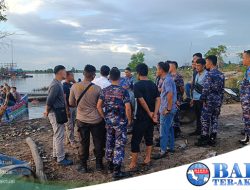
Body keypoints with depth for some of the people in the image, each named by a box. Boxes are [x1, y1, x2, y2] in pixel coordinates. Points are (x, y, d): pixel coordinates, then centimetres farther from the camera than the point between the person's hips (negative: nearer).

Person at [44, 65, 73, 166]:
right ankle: (61, 159, 6)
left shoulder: (58, 83, 11)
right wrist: (47, 111, -9)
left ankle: (56, 154, 32)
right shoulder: (56, 85, -22)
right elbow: (49, 101, -24)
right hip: (56, 113, -10)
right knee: (59, 136, -3)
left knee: (57, 135, 19)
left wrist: (47, 111, 14)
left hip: (58, 113, 10)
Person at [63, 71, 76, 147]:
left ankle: (68, 139, 26)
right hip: (68, 107, -8)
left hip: (73, 107, 8)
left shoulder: (71, 85, 10)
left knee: (72, 124, 15)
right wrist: (67, 110, -20)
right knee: (69, 125, 0)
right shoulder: (64, 86, -14)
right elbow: (64, 99, -18)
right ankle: (72, 141, 6)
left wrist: (75, 82, 3)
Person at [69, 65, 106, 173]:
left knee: (83, 143, 14)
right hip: (96, 120, -1)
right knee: (98, 143, 15)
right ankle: (99, 164, 27)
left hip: (81, 120, 2)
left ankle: (83, 166, 25)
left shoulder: (74, 87, -10)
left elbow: (71, 103, 1)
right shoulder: (97, 89, -16)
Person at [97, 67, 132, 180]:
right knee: (119, 145, 2)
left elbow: (99, 106, -1)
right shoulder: (123, 91, -13)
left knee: (109, 143, 18)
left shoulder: (105, 91, -1)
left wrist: (104, 117, 10)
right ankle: (117, 172, 7)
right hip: (120, 122, -4)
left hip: (109, 121, 5)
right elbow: (128, 108, -17)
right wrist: (129, 120, -2)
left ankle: (110, 165, 32)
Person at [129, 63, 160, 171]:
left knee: (136, 140, 0)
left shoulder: (137, 85, -13)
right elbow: (158, 99, -3)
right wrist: (155, 114, -10)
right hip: (151, 117, 7)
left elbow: (142, 101, -21)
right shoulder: (153, 85, 6)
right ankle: (148, 160, 26)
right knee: (149, 137, 18)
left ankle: (133, 164, 5)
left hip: (141, 117, -6)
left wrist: (149, 113, -10)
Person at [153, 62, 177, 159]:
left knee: (164, 130, -3)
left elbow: (170, 95, -26)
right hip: (167, 109, 10)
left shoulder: (167, 80, -18)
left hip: (166, 110, -10)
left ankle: (163, 151, 4)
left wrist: (168, 109, -22)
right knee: (169, 128, 17)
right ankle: (171, 147, 28)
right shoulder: (168, 79, 12)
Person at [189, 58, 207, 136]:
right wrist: (193, 99, 20)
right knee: (197, 115, 16)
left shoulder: (206, 75, -14)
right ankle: (198, 130, 28)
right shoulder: (197, 75, 14)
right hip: (196, 99, 8)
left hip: (201, 100, -8)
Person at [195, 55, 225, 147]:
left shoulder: (209, 74, -14)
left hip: (210, 101, -7)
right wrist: (220, 100, 18)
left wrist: (203, 99, -8)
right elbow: (222, 89, 13)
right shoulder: (221, 75, 9)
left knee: (205, 120, 1)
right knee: (214, 119, 12)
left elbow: (206, 88, -17)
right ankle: (212, 139, 18)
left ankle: (204, 139, 7)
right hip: (218, 101, 7)